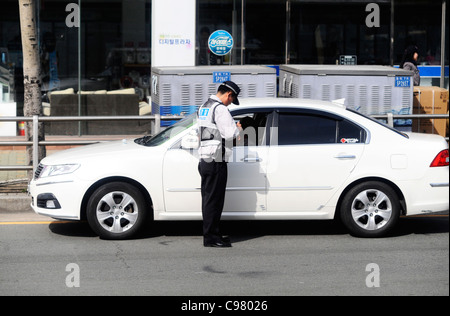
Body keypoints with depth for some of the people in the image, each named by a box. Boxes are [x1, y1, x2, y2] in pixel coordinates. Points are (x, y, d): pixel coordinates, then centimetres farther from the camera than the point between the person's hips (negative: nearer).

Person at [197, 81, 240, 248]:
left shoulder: (203, 107, 17)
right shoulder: (220, 109, -13)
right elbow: (230, 134, -20)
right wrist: (238, 130, 2)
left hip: (203, 160, 10)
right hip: (216, 160, -9)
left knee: (209, 199, 13)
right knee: (214, 200, -5)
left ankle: (212, 234, 20)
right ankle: (211, 237, -2)